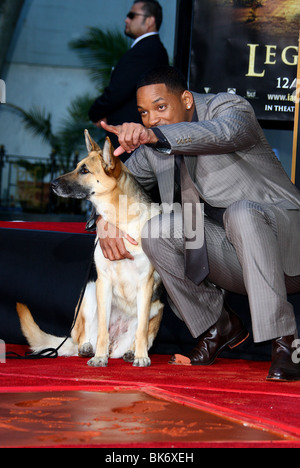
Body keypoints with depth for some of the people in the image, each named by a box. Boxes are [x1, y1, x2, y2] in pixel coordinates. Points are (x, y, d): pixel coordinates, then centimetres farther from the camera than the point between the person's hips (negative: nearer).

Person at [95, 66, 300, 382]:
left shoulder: (229, 107, -11)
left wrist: (154, 135, -51)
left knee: (241, 212, -38)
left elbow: (226, 132, -36)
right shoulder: (153, 148, 7)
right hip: (233, 259, 6)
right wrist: (105, 220, -8)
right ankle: (218, 328, 1)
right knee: (155, 230, -16)